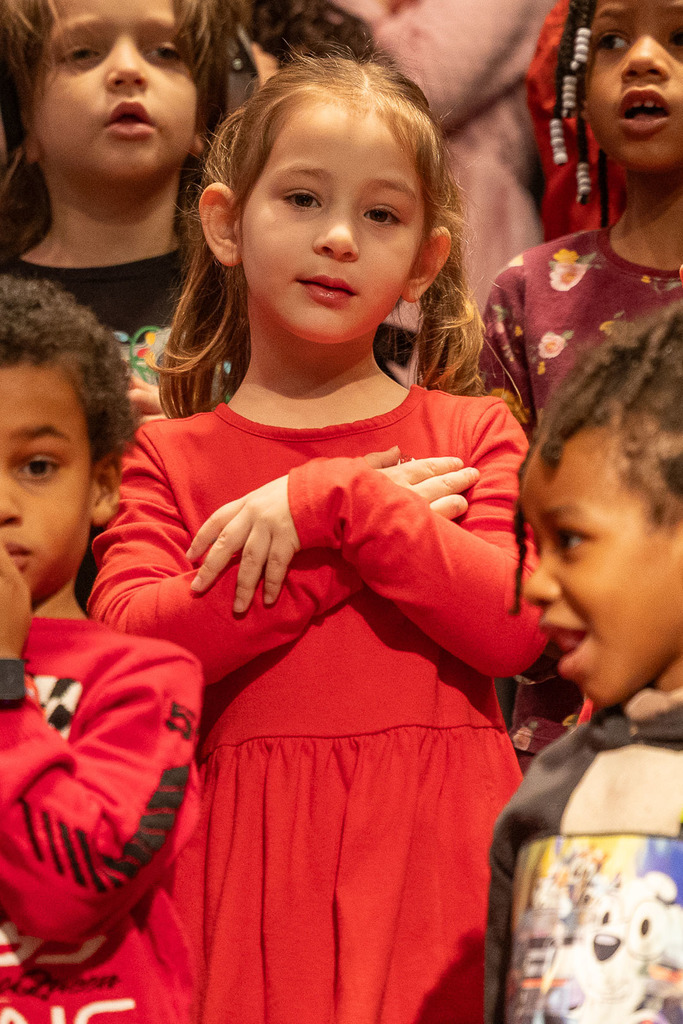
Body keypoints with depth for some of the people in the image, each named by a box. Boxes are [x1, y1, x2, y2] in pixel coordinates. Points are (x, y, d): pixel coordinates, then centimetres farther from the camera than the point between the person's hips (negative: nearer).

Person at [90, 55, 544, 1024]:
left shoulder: (473, 431, 10)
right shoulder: (167, 456, 8)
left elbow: (515, 625, -6)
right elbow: (129, 642, -9)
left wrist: (335, 499, -13)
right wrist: (342, 528, -10)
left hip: (432, 853, 1)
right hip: (247, 861, 0)